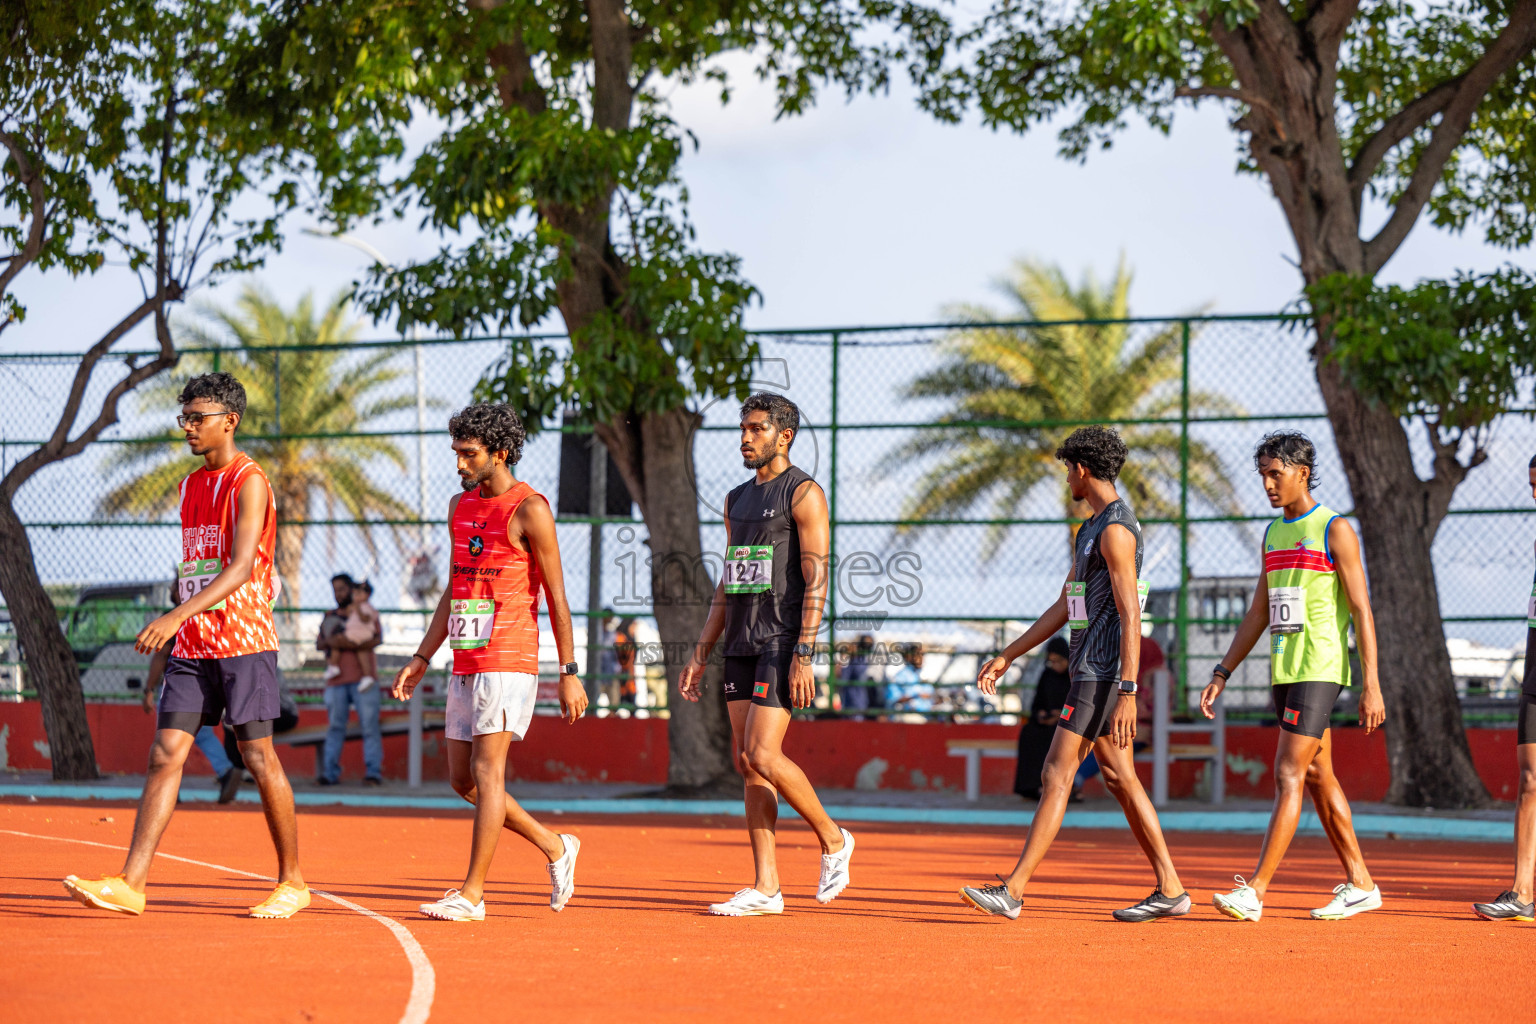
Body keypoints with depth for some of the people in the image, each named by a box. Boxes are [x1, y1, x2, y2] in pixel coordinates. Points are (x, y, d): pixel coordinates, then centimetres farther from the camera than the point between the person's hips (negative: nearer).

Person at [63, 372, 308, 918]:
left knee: (260, 760, -2)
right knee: (165, 754, -2)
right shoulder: (191, 486, 16)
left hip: (244, 642, -7)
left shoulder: (249, 482, -10)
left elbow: (241, 568, -22)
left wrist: (176, 616, -31)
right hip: (192, 647, 7)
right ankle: (130, 884, -8)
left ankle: (292, 882, 10)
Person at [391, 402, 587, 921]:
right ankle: (555, 847, 23)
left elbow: (557, 596, -7)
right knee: (463, 779, 8)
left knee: (486, 772, -10)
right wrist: (421, 660, 16)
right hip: (465, 663, 8)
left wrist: (569, 674, -9)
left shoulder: (529, 509, -8)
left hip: (508, 662, -8)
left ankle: (472, 893, -6)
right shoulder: (460, 506, 14)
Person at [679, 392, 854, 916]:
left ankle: (833, 839, 6)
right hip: (741, 645, 8)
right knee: (746, 762, 3)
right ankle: (765, 887, 5)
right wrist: (700, 655, 17)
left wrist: (803, 656, -20)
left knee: (762, 755, -16)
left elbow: (816, 579, -12)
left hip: (783, 642, -8)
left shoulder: (803, 493, -6)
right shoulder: (737, 499, 18)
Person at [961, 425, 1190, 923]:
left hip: (1103, 675, -10)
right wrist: (1007, 657, 22)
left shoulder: (1116, 530, -14)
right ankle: (1170, 890, 12)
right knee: (1120, 778, 10)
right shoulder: (1091, 529, 19)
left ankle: (1013, 891, -14)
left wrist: (1127, 693, -25)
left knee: (1056, 776, -12)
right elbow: (1063, 607, 24)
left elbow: (1130, 616, -20)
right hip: (1091, 671, 10)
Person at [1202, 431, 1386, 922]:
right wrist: (1221, 675, 14)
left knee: (1289, 775, -12)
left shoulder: (1334, 531, -7)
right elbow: (1258, 614, 20)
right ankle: (1359, 883, 17)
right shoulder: (1273, 534, 16)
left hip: (1320, 671, -8)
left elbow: (1362, 611, -10)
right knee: (1318, 777, 10)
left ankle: (1255, 891, -17)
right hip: (1284, 672, 8)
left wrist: (1372, 687, -15)